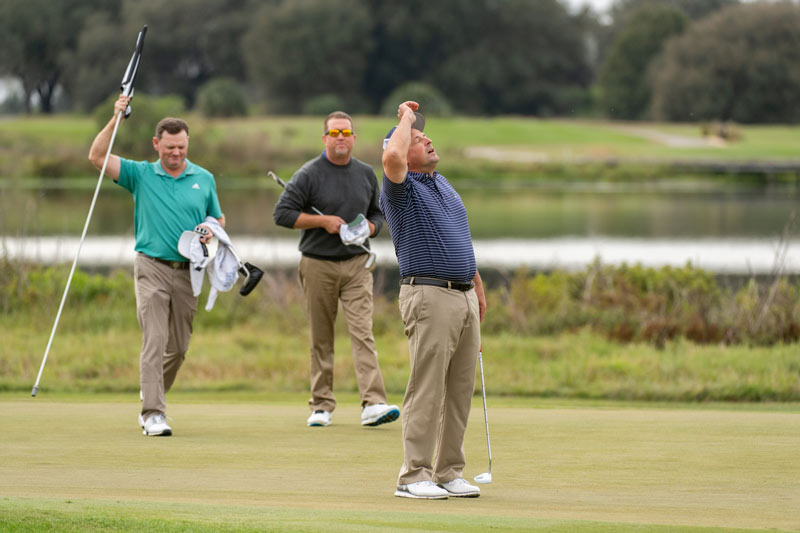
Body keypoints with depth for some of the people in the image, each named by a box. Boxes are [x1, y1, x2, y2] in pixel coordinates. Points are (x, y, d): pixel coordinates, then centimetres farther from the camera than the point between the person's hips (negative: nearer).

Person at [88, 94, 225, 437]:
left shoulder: (204, 179, 10)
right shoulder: (141, 175, 3)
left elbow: (219, 219, 20)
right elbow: (97, 156, -6)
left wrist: (212, 231, -4)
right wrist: (116, 119, -14)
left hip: (187, 271, 3)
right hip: (152, 267, -3)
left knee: (179, 347, 8)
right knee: (155, 340, -14)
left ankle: (151, 400, 29)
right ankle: (153, 414, -17)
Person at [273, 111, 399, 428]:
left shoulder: (366, 174, 10)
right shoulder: (309, 174, -3)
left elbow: (378, 213, 21)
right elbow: (282, 213, -6)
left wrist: (369, 227, -2)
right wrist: (323, 221, -13)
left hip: (356, 262, 2)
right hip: (318, 264, -2)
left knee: (363, 332, -10)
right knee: (321, 339, 3)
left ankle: (373, 404, -19)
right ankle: (321, 406, 12)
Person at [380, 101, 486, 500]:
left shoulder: (442, 184, 21)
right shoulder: (401, 189, -5)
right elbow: (391, 157, -29)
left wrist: (478, 286, 26)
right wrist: (406, 118, -12)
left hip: (464, 296, 8)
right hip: (430, 297, -8)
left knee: (460, 391, 8)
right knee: (426, 389, -9)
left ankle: (449, 473, 13)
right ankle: (414, 476, -6)